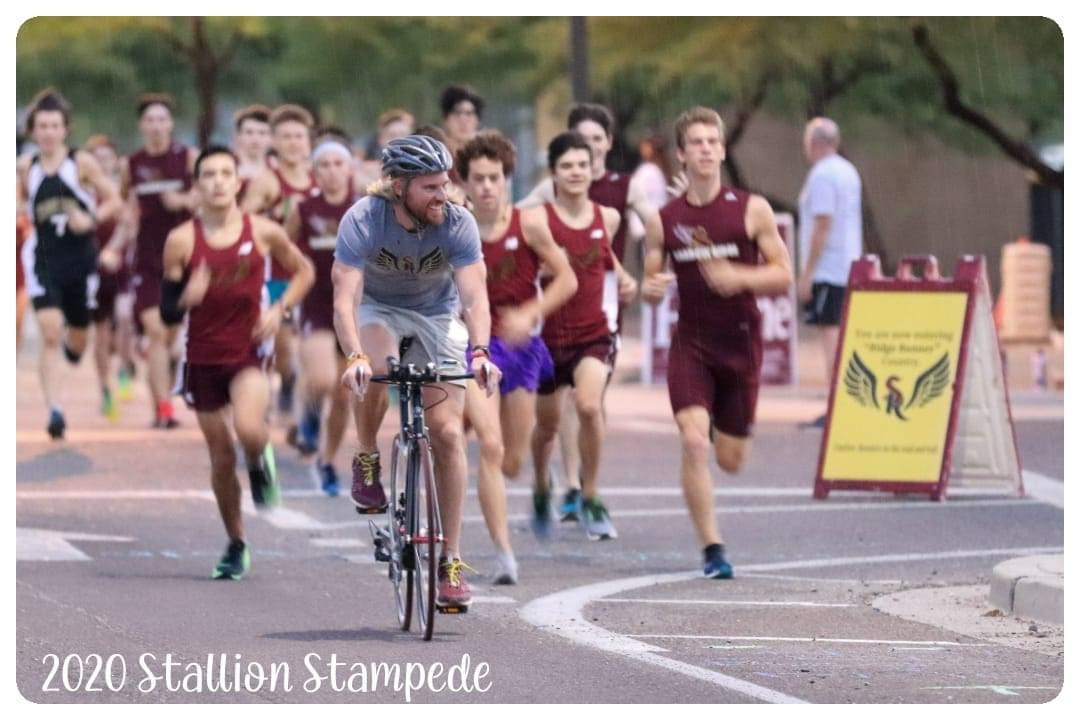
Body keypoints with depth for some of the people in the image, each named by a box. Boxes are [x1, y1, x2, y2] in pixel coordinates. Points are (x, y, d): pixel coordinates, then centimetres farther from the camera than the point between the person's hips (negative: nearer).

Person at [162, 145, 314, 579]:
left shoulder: (263, 233, -3)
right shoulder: (182, 241, -5)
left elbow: (303, 272, 13)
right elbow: (167, 313, -3)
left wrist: (280, 308, -4)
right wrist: (186, 298, -26)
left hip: (249, 352, -1)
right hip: (203, 358, 1)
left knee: (248, 428, -30)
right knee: (221, 457, 9)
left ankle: (260, 462, 7)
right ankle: (236, 547, 26)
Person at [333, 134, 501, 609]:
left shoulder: (457, 223, -24)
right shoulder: (363, 220, -28)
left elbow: (473, 294, -32)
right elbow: (345, 298, -35)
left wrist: (479, 352, -50)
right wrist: (354, 357, -52)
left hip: (436, 315, 1)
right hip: (377, 308, -1)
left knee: (448, 432, -10)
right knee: (375, 370, -37)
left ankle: (451, 559, -4)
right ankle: (366, 461, -8)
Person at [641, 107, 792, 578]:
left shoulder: (751, 210, -2)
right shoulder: (665, 219, 2)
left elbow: (783, 275, -1)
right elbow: (650, 283, 10)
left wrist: (739, 277, -18)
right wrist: (650, 289, -15)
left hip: (741, 343, 0)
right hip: (691, 342, 0)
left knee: (730, 460, 7)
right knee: (694, 442, -19)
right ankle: (712, 550, -11)